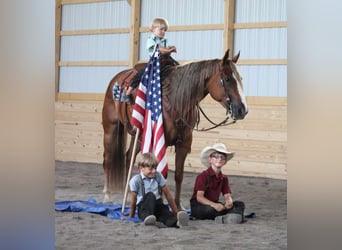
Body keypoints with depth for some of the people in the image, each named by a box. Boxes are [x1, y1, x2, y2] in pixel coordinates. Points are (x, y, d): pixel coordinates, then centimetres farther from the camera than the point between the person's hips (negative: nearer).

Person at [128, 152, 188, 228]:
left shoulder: (158, 176, 5)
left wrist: (176, 212, 10)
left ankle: (177, 221, -66)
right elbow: (133, 200, 1)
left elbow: (168, 194, 9)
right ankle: (148, 218, -58)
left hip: (157, 204, 3)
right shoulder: (135, 180, -7)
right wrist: (131, 216, 8)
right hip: (143, 207, -3)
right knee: (150, 195, -34)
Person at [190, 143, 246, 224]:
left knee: (240, 204, -10)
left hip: (214, 204, 7)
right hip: (198, 206, -7)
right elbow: (199, 197, -19)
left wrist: (229, 202, -24)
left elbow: (227, 195, 2)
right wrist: (214, 205, -36)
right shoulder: (203, 176, -10)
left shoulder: (224, 178, 11)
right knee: (211, 209, -41)